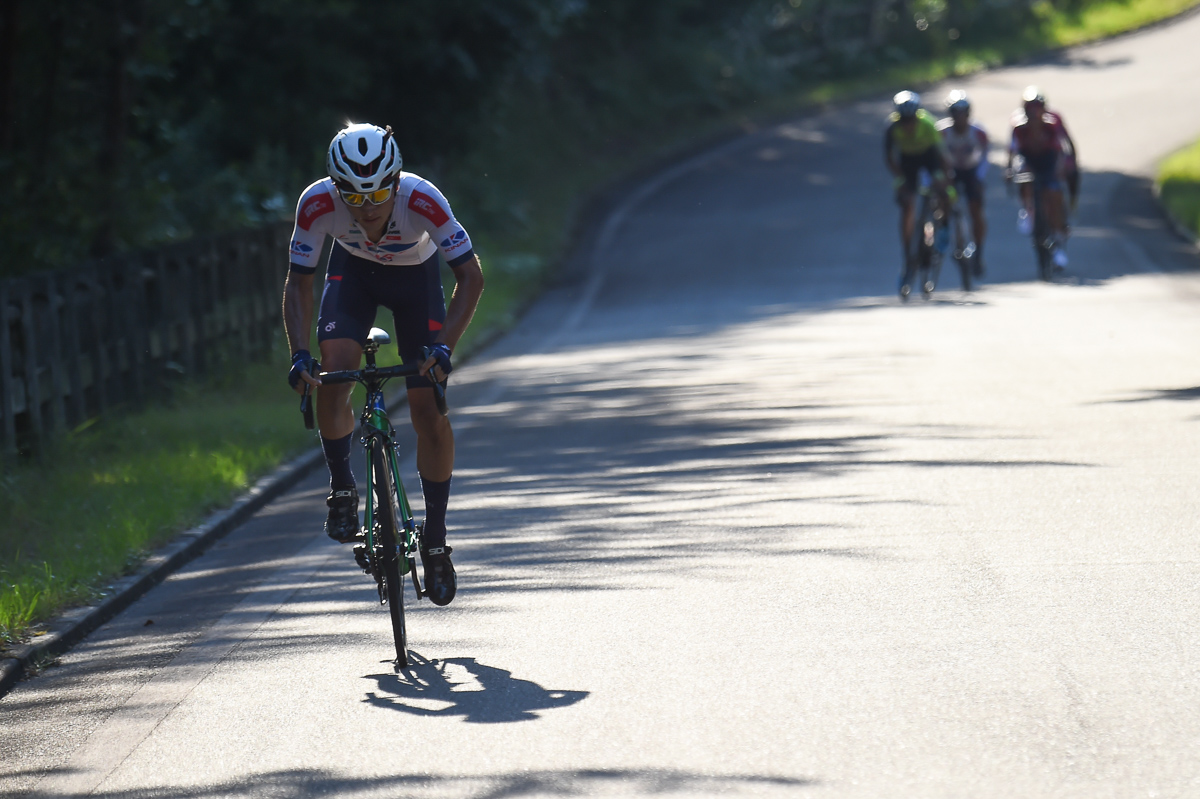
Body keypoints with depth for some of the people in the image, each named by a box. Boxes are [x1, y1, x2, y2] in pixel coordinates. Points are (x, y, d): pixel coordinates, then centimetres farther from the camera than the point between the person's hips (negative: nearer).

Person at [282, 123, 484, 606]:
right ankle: (342, 489, -1)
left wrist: (444, 346, -40)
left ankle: (436, 541, 9)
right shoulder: (317, 204, -33)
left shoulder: (422, 200, -38)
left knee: (429, 412, -6)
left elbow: (470, 278, -30)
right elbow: (298, 283, -21)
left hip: (416, 275, -1)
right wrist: (299, 354, -34)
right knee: (333, 372, -25)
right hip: (353, 270, 1)